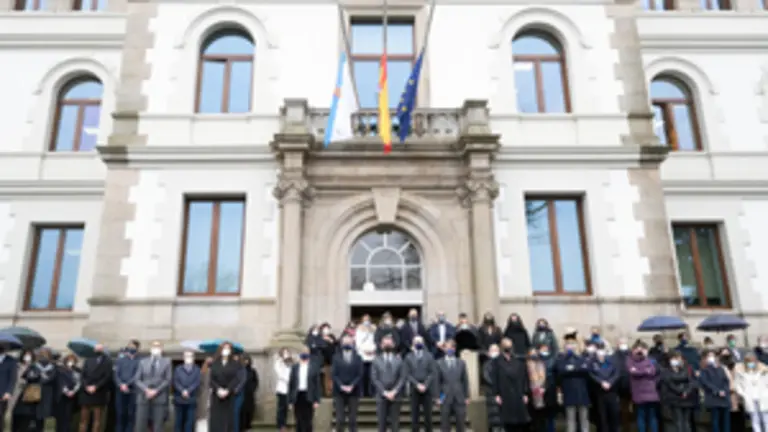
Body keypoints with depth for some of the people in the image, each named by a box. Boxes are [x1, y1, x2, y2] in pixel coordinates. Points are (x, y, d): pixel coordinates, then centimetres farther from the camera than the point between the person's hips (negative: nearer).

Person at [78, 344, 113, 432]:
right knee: (83, 419, 5)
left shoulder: (107, 361, 3)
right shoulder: (88, 360, 12)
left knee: (97, 419, 1)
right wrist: (87, 386, -11)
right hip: (86, 393, 3)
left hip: (99, 394, -2)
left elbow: (107, 377, -5)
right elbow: (83, 375, 4)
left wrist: (95, 387, -13)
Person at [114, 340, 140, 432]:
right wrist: (121, 385, -13)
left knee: (131, 414, -1)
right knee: (120, 414, 3)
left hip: (133, 391, -2)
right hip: (120, 391, 2)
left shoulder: (139, 362, 6)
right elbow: (116, 374, 4)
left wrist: (127, 384, -17)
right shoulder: (120, 360, 14)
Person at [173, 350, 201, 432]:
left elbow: (197, 383, -2)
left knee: (190, 421, 0)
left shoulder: (197, 370, 10)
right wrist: (182, 391, -17)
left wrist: (188, 391, -17)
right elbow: (175, 382, -1)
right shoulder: (178, 369, 11)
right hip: (179, 400, 0)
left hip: (191, 400, 0)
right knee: (179, 421, 5)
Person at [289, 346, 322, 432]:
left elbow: (317, 384, 0)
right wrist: (290, 400, 5)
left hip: (309, 398, -2)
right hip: (297, 397, 2)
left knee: (307, 422, 0)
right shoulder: (294, 367, 9)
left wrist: (317, 400, -6)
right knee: (299, 422, 5)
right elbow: (291, 384, 8)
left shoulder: (314, 367, 2)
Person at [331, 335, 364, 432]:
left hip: (353, 392, 0)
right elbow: (333, 374, 0)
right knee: (340, 419, -1)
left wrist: (351, 386, -13)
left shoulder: (358, 358, 6)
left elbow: (360, 375, -1)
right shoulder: (336, 358, 7)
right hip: (339, 392, 0)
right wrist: (341, 386, -12)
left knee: (353, 420, 2)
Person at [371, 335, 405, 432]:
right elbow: (374, 379, -2)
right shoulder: (376, 360, 5)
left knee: (395, 422, 3)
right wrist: (384, 392, -11)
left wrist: (394, 392, -11)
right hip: (381, 396, 0)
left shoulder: (399, 360, 7)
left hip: (395, 396, 1)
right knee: (382, 422, 2)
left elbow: (402, 378, 1)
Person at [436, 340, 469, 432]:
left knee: (460, 422, 4)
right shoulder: (439, 363, 1)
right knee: (445, 423, 3)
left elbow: (465, 380, 8)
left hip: (459, 397, 2)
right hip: (445, 397, -2)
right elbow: (437, 381, 1)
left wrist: (467, 397, 4)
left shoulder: (461, 363, 8)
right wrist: (438, 397, -5)